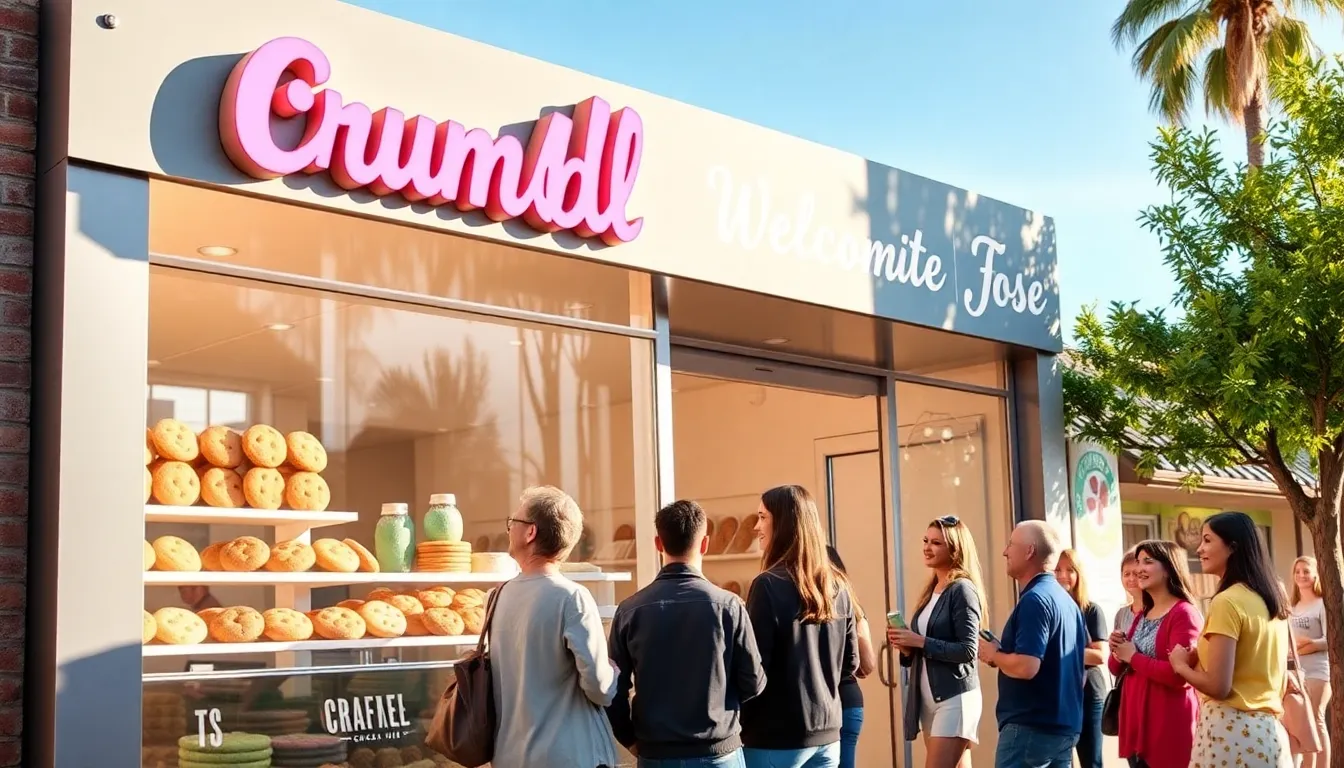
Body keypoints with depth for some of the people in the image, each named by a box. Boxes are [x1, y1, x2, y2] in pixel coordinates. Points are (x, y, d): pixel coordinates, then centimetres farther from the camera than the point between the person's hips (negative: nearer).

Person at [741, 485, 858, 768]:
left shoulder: (769, 585, -14)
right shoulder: (837, 586, 6)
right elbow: (850, 662, 12)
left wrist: (737, 727, -6)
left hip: (776, 736, -6)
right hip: (827, 732, 6)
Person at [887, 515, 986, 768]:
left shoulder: (962, 589, -10)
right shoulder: (931, 591, 14)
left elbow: (968, 650, -18)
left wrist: (920, 641, -18)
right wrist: (906, 647, -1)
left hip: (955, 698, -9)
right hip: (929, 699, 9)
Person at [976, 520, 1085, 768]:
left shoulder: (1035, 599, -16)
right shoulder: (1066, 600, 14)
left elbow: (1026, 667, -26)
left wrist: (993, 655, -7)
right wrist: (1003, 654, 15)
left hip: (1031, 727, -10)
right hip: (1064, 725, 10)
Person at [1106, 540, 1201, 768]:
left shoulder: (1184, 613, -12)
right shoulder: (1143, 615, 14)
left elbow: (1178, 674, -24)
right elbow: (1118, 669, 19)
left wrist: (1133, 657, -12)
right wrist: (1117, 652, -4)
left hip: (1169, 725, -9)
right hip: (1137, 720, 9)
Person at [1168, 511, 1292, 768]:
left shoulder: (1227, 602, -15)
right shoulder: (1272, 600, 11)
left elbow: (1218, 686, -18)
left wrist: (1181, 664, -1)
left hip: (1232, 730, -8)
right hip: (1268, 729, 8)